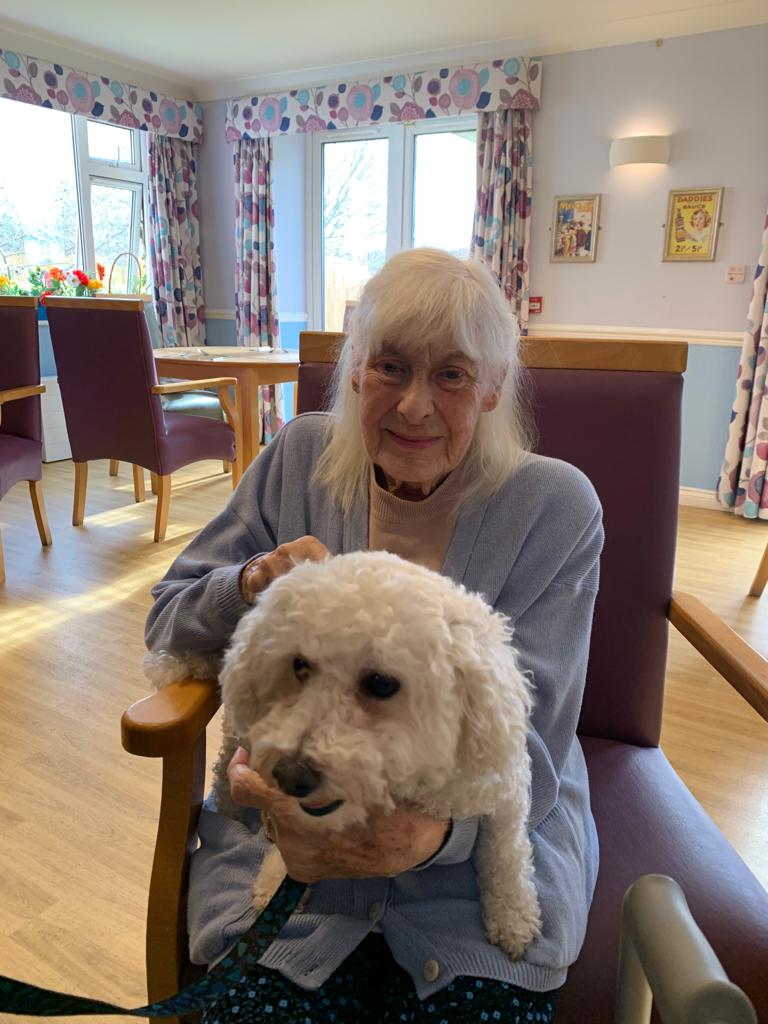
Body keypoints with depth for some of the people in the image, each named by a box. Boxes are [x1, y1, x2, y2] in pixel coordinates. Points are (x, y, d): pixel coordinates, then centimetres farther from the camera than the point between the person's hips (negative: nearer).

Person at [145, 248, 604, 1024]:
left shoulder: (555, 507, -7)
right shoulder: (299, 458, -1)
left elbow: (528, 737, -12)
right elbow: (168, 619, 6)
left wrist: (427, 831, -33)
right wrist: (252, 584, -17)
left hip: (483, 850, 0)